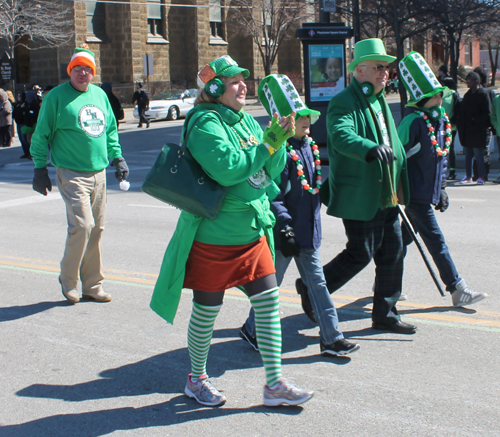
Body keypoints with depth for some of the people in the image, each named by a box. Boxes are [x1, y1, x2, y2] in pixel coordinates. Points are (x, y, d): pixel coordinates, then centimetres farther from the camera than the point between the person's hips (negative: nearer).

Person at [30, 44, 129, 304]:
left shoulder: (100, 94, 13)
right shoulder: (57, 96, -4)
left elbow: (111, 129, 23)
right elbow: (41, 135, -1)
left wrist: (117, 156, 16)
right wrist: (40, 168, -3)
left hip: (99, 173, 6)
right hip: (72, 173, -6)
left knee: (97, 229, 7)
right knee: (81, 225, -16)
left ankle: (92, 285, 18)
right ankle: (68, 280, 5)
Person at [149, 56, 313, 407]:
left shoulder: (246, 120, 10)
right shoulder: (205, 123, -14)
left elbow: (272, 170, 9)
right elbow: (227, 169, -27)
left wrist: (280, 141, -9)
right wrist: (268, 144, -20)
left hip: (253, 231, 7)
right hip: (214, 236, -7)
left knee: (269, 302, 5)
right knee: (206, 310, 6)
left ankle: (275, 384, 14)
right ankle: (197, 379, 27)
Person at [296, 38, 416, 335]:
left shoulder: (380, 101, 16)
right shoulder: (344, 103, -14)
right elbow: (342, 136, -34)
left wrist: (401, 183, 25)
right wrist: (371, 149, -52)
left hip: (386, 195, 9)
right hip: (360, 196, -9)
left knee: (392, 252, 10)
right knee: (361, 254, -3)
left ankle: (385, 314, 23)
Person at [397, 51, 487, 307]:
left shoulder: (441, 120, 10)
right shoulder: (413, 121, -17)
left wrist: (441, 189, 19)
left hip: (429, 192, 8)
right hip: (415, 194, -8)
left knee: (405, 237, 15)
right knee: (436, 241, -3)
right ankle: (458, 290, 3)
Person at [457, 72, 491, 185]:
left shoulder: (482, 94, -9)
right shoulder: (468, 94, 13)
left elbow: (487, 113, -12)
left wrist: (474, 119, -14)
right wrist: (461, 123, 5)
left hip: (477, 130, -7)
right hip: (467, 131, 7)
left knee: (478, 154, -3)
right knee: (468, 154, 11)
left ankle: (482, 177, 6)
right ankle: (468, 176, 18)